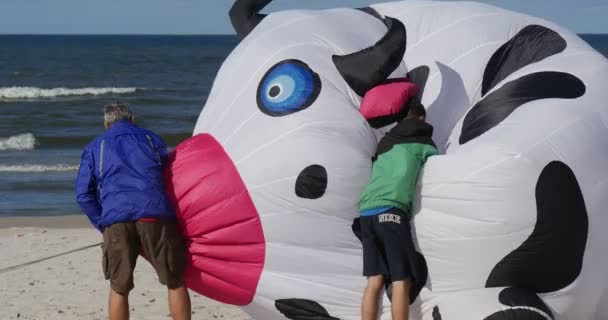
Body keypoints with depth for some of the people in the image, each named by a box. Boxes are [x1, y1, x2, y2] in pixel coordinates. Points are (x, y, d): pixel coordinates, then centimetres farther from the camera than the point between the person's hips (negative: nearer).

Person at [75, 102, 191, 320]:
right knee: (175, 283, 9)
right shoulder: (151, 139, 24)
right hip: (155, 213, 0)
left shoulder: (95, 148, 22)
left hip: (115, 220, 1)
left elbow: (83, 194, 14)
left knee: (118, 289, 9)